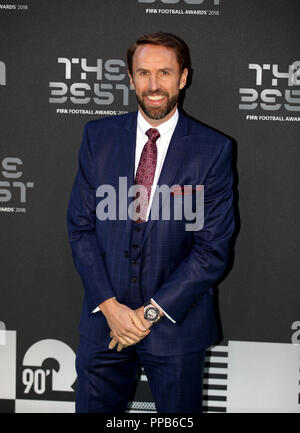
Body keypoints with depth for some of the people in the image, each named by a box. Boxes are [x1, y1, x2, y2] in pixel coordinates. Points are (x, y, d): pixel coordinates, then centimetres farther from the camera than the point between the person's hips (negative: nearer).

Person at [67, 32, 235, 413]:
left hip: (176, 322, -2)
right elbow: (80, 226, 1)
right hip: (104, 318, 2)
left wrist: (152, 311, -13)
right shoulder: (98, 136, 1)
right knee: (93, 408, 13)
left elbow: (213, 248, -9)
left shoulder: (213, 149, -7)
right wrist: (109, 305, -9)